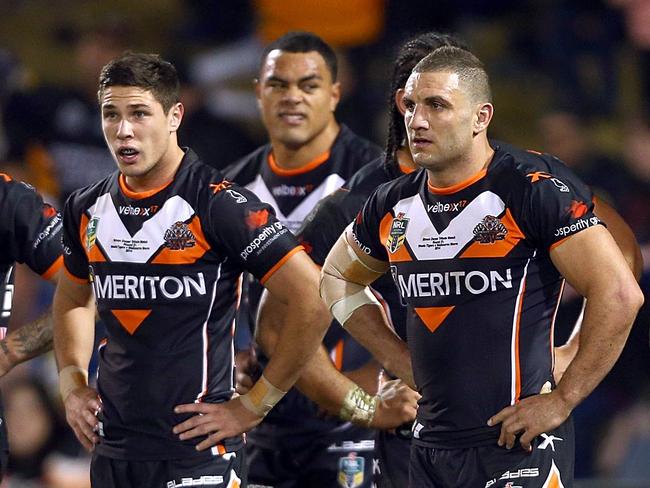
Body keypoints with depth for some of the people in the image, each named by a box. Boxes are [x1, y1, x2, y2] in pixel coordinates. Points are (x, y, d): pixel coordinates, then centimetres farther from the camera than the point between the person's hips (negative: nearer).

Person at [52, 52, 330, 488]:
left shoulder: (218, 203, -12)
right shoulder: (87, 209, 7)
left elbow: (312, 299, -14)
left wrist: (253, 406, -11)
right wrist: (72, 384, 12)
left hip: (198, 453, -6)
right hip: (112, 451, 6)